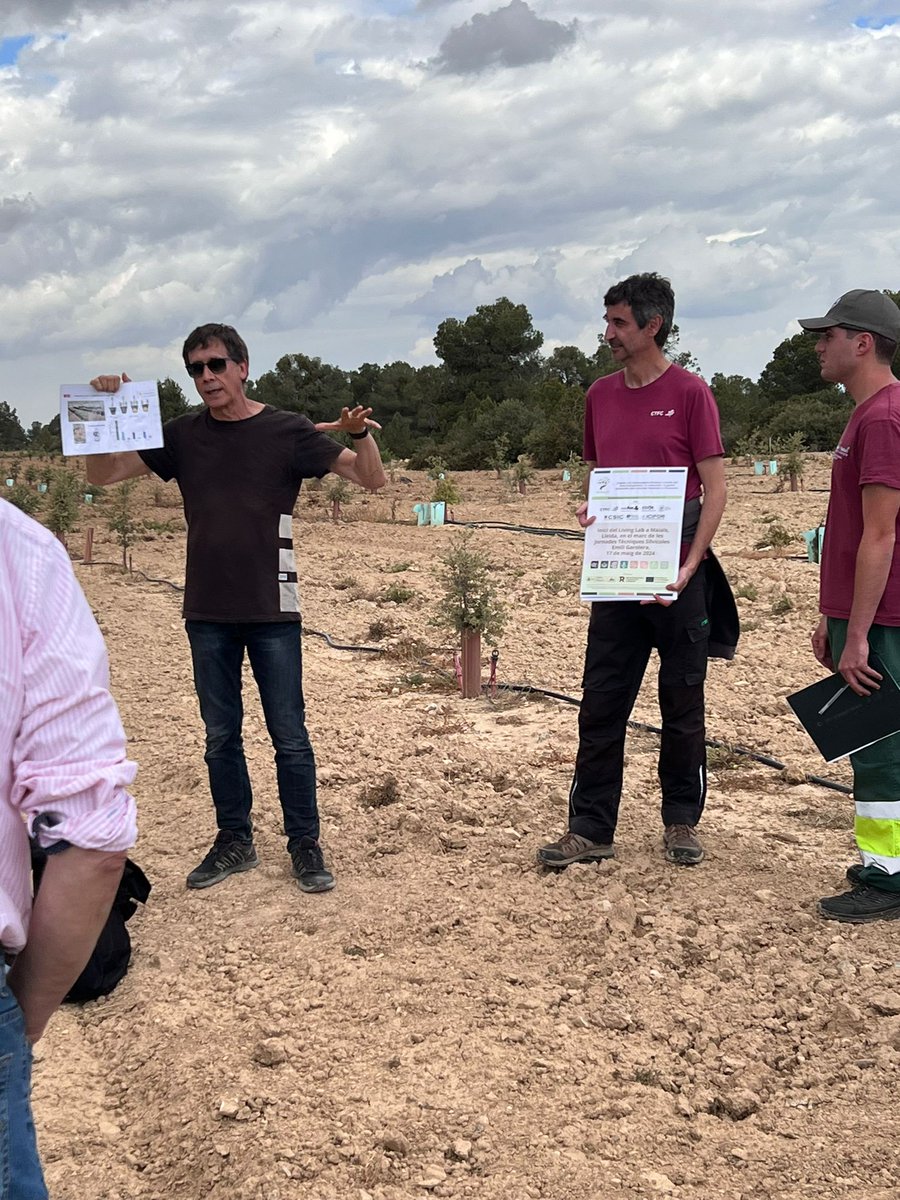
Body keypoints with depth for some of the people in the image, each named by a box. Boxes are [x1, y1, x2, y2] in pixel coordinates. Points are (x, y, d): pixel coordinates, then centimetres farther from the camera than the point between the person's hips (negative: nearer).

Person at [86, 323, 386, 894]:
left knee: (289, 735, 2)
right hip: (208, 612, 3)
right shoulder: (183, 435, 5)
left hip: (272, 611, -3)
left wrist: (361, 434, -25)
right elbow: (104, 473, 8)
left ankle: (306, 846, 15)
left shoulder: (288, 431, -3)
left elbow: (372, 479, -4)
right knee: (221, 735, 11)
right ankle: (235, 841, 25)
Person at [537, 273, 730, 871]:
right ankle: (591, 829, 12)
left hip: (676, 575, -4)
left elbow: (715, 487, -7)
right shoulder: (600, 395, 10)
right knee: (601, 704, 4)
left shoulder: (689, 392, -6)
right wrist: (589, 509, -2)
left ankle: (682, 822, 21)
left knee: (683, 704, 8)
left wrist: (690, 565, -18)